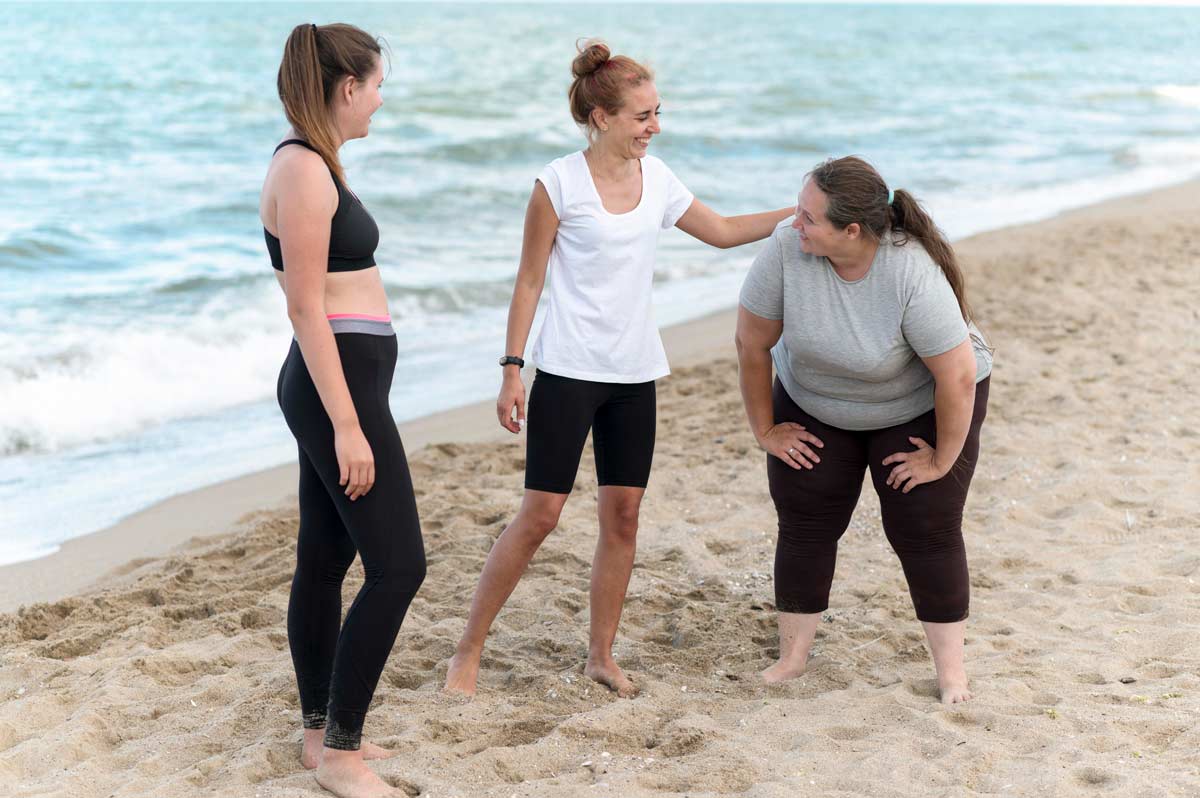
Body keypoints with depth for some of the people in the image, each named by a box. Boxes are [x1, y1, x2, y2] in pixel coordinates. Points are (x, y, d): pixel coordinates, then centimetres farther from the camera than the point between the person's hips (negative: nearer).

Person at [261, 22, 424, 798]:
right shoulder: (303, 170, -17)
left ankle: (323, 731, 24)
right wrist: (348, 424, -21)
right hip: (339, 384, -10)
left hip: (339, 381, 10)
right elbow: (307, 308, -20)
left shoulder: (313, 163, 13)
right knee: (398, 565, -7)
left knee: (325, 559, 15)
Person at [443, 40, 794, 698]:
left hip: (634, 372, 6)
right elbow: (529, 280, -6)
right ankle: (468, 650, 6)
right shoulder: (559, 184, -10)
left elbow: (723, 231, 17)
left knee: (623, 513, 6)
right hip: (569, 370, -5)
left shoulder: (655, 177, 6)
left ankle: (601, 655, 18)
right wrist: (512, 371, -8)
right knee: (540, 513, -6)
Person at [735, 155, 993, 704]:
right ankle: (792, 657, 16)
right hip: (814, 404, 3)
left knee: (924, 532, -4)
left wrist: (942, 459, -19)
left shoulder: (914, 276, -36)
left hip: (921, 406, -3)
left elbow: (958, 376, -29)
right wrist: (765, 430, -8)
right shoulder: (785, 251, -27)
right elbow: (752, 346, -15)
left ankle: (951, 670, 7)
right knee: (804, 525, 3)